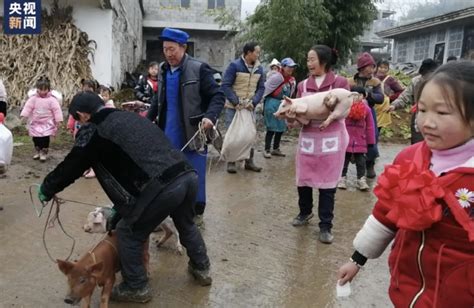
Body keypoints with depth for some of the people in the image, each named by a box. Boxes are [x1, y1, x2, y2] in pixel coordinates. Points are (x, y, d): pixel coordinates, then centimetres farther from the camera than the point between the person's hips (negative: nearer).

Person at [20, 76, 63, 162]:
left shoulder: (52, 99, -10)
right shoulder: (33, 98, -3)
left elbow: (57, 110, -12)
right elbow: (28, 107, -7)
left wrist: (59, 120, -17)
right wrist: (23, 115, -20)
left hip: (47, 123, -3)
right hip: (35, 123, 3)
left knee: (45, 138, -5)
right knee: (36, 138, 11)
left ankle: (44, 153, 11)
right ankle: (37, 151, 32)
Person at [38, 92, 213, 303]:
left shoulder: (93, 130, 5)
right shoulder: (130, 117, 28)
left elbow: (71, 167, 14)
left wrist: (46, 189, 33)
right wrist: (122, 206, 38)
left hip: (165, 187, -8)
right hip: (188, 175, 8)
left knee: (128, 232, 15)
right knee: (186, 224, 34)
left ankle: (136, 287, 29)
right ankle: (201, 268, 50)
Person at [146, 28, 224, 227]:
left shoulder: (199, 69, -12)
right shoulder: (163, 70, 8)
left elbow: (217, 96, -13)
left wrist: (210, 116, -29)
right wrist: (148, 118, 9)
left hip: (193, 136, -5)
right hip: (168, 137, 6)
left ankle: (197, 212, 23)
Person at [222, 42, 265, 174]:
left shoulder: (259, 68, 3)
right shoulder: (234, 66, -14)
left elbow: (261, 87, 3)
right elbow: (225, 86, -15)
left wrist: (253, 102, -14)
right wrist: (237, 102, -22)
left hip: (249, 107, 5)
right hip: (233, 107, -5)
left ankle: (249, 161, 18)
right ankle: (231, 162, 11)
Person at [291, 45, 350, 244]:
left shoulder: (340, 82, -2)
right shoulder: (303, 85, 8)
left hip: (331, 139, -3)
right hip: (308, 137, 3)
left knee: (327, 184, 2)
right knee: (303, 179, 11)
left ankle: (325, 226, 14)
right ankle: (305, 212, 38)